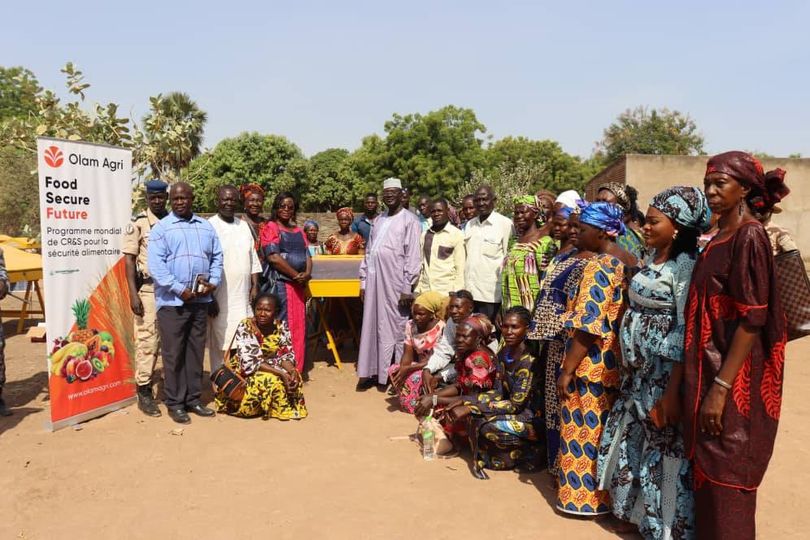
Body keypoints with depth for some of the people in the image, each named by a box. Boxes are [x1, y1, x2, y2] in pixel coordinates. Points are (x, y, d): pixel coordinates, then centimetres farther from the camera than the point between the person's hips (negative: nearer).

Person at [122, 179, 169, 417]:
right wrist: (133, 294, -11)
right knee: (147, 341, -3)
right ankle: (144, 392, 5)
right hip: (148, 288, -4)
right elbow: (129, 260, -4)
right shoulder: (138, 223, -2)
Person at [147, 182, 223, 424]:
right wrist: (180, 289, -16)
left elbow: (217, 257, 14)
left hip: (200, 300, 4)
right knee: (173, 354, 2)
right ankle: (175, 403, 12)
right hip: (172, 301, -4)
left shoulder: (206, 227, 13)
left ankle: (193, 399, 21)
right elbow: (155, 265, -10)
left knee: (196, 351, 11)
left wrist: (213, 281, -3)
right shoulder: (161, 228, -2)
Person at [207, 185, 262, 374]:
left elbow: (253, 259, 16)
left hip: (243, 296, 5)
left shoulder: (244, 226, 12)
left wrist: (255, 286, 8)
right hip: (220, 297, -5)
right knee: (220, 343, 1)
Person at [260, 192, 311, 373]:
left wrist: (307, 273, -8)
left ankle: (295, 368, 17)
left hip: (298, 285, 7)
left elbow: (307, 256, 13)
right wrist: (296, 275, -11)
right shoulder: (270, 228, -1)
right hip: (280, 284, -7)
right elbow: (274, 257, -12)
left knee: (298, 326, 8)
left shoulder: (298, 231, 19)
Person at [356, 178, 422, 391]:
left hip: (395, 281, -6)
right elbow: (368, 252, 16)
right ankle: (373, 371, 16)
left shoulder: (409, 220, -3)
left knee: (395, 327, 1)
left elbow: (412, 256, -8)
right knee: (372, 325, 8)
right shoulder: (378, 220, 15)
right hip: (374, 280, 6)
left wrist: (407, 288, -12)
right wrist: (363, 281, 11)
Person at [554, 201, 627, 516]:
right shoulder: (627, 263, 7)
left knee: (585, 429, 4)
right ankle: (604, 493, 31)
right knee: (605, 430, 19)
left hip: (592, 365, -9)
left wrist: (567, 370, -18)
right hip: (616, 362, 9)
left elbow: (587, 326, -23)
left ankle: (584, 497, 16)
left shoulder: (599, 268, -19)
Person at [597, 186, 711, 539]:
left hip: (663, 374, -8)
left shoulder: (685, 264, -16)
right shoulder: (653, 257, 9)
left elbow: (686, 331, -20)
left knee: (663, 449, 6)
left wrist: (672, 392, -21)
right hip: (637, 372, 8)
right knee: (632, 440, 19)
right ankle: (635, 510, 37)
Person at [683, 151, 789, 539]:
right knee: (708, 471, 17)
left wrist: (721, 387, -21)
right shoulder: (720, 238, 12)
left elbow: (752, 318, -19)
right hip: (710, 371, 8)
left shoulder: (749, 235, -13)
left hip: (734, 379, -8)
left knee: (726, 480, 2)